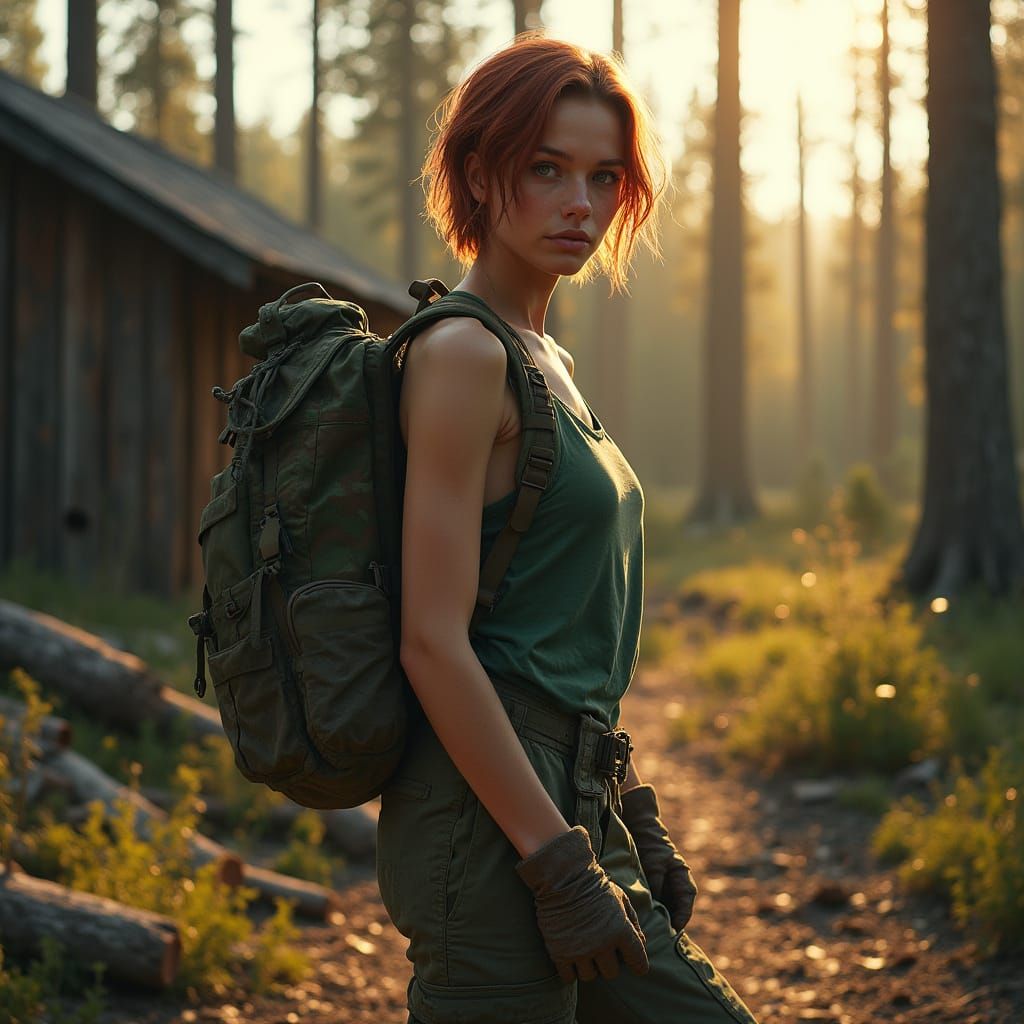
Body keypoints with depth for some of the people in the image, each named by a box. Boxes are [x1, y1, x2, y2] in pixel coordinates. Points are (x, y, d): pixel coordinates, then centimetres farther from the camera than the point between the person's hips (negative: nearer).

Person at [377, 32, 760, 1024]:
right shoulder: (462, 354, -13)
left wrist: (633, 819, 19)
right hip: (490, 824, -9)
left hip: (569, 806, 9)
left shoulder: (546, 358, 15)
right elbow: (432, 641, -19)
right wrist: (559, 864, -19)